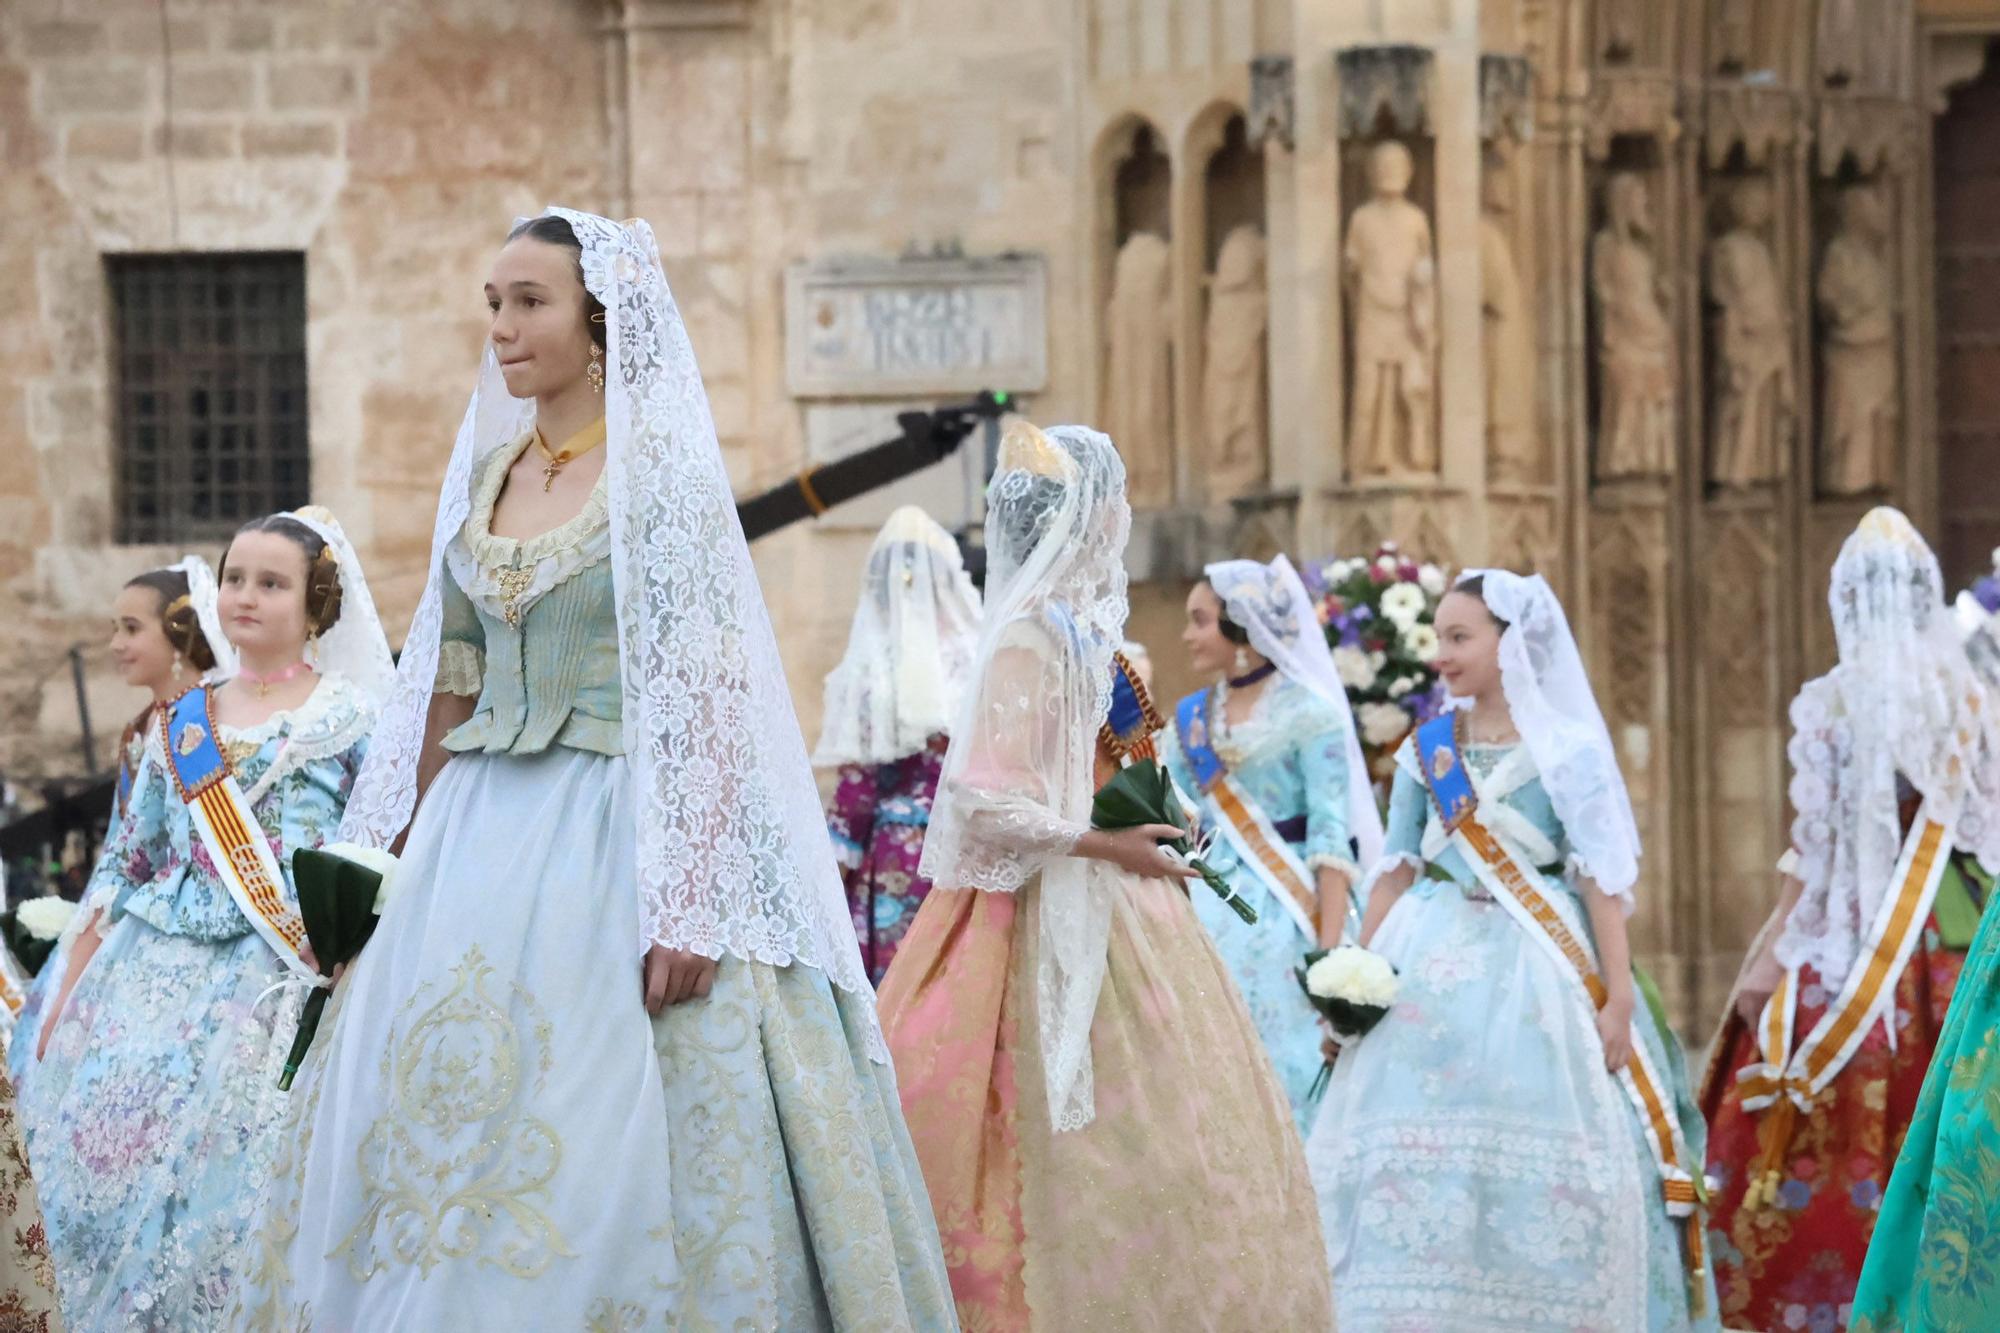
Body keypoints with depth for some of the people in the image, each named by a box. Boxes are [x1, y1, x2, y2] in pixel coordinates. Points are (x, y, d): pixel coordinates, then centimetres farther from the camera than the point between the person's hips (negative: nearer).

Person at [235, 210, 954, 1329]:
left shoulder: (662, 468, -6)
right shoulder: (487, 473, 12)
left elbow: (708, 694, -13)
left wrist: (689, 900, -20)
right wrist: (421, 861, 12)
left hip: (620, 836, -6)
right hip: (483, 845, 6)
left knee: (605, 1150, -7)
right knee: (443, 1125, 4)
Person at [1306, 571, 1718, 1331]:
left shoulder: (1568, 747, -1)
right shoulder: (1425, 749, 9)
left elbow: (1602, 879, -4)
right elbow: (1395, 869, 12)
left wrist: (1618, 996, -10)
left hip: (1538, 970, -3)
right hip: (1436, 968, 3)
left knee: (1544, 1159, -6)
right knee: (1421, 1153, -1)